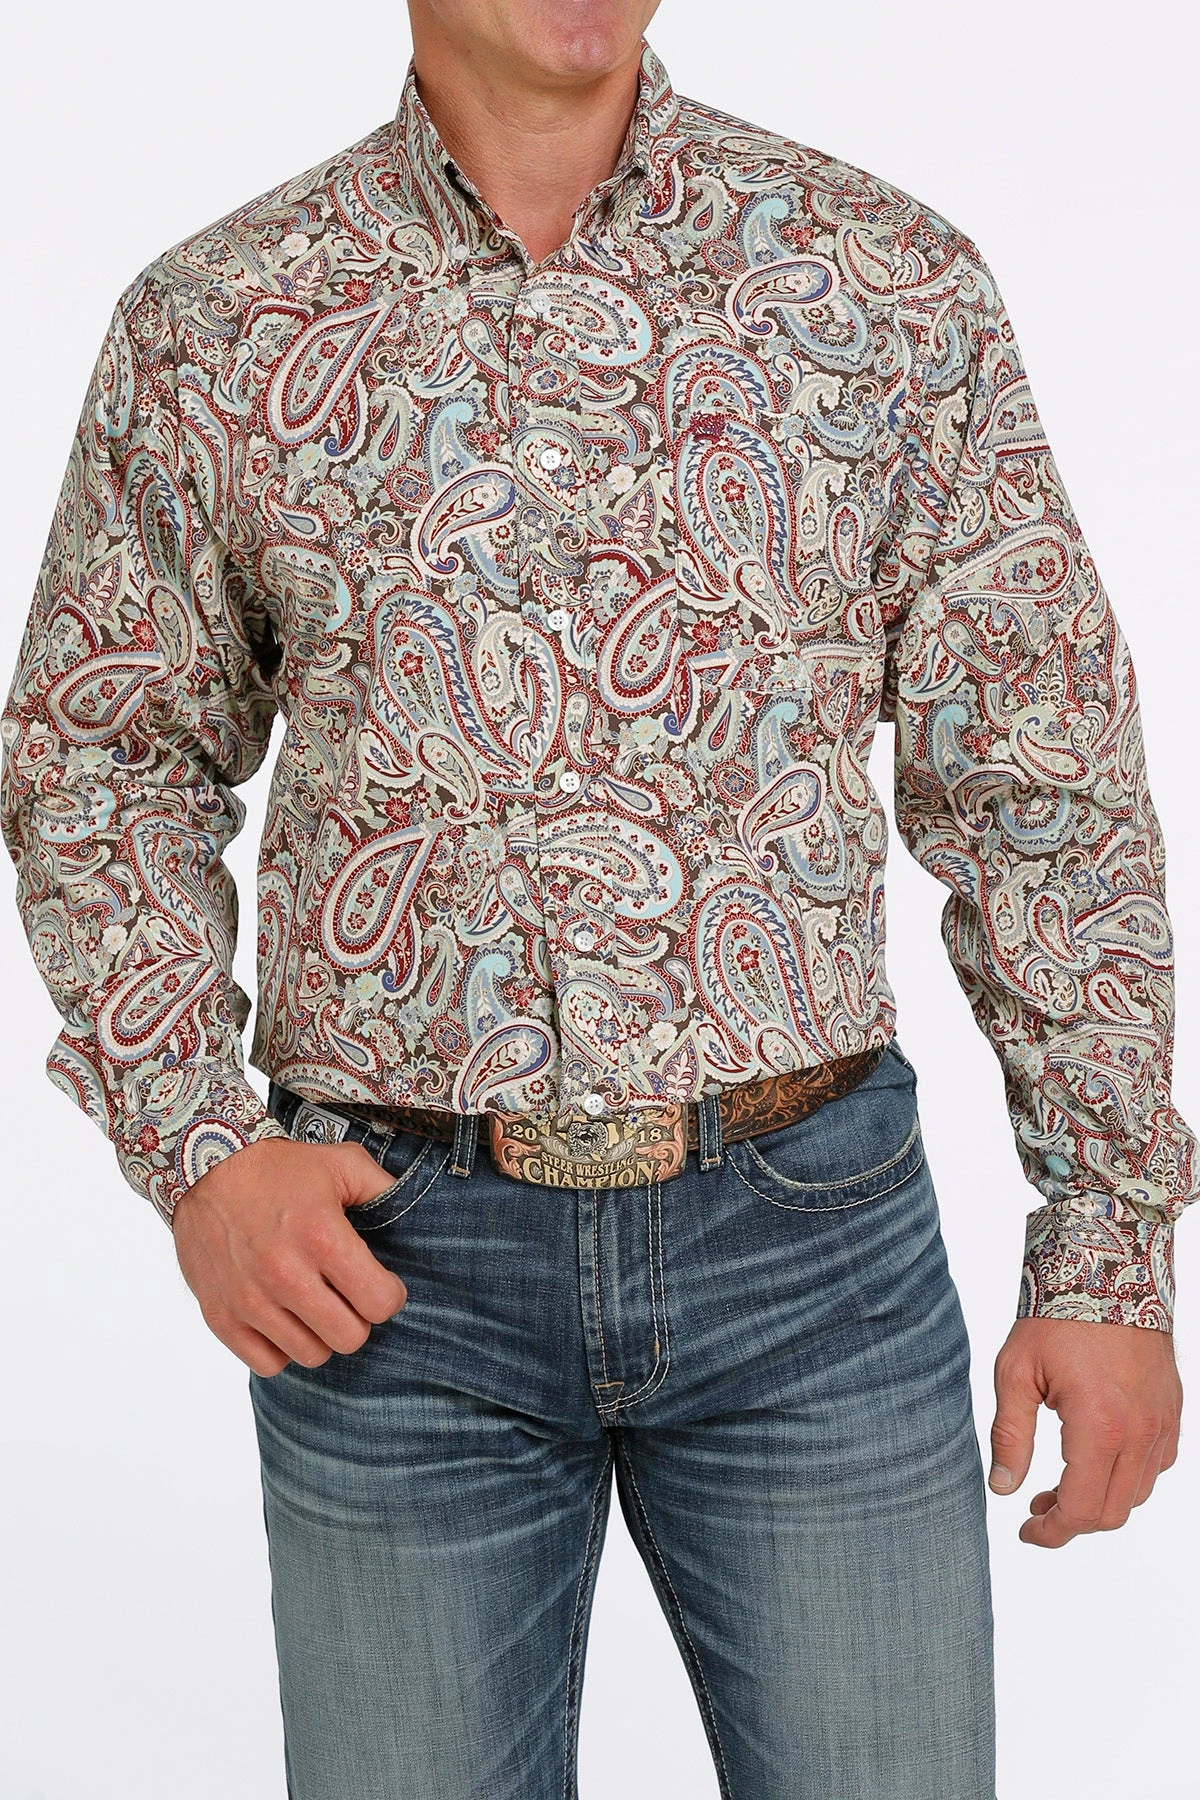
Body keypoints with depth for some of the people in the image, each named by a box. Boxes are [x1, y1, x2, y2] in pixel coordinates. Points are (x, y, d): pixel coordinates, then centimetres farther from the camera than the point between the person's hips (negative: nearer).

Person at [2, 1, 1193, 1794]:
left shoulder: (891, 282, -2)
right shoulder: (212, 326, -1)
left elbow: (1041, 774, 1)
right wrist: (193, 1148, -7)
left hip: (806, 1232, 0)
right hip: (392, 1262, 0)